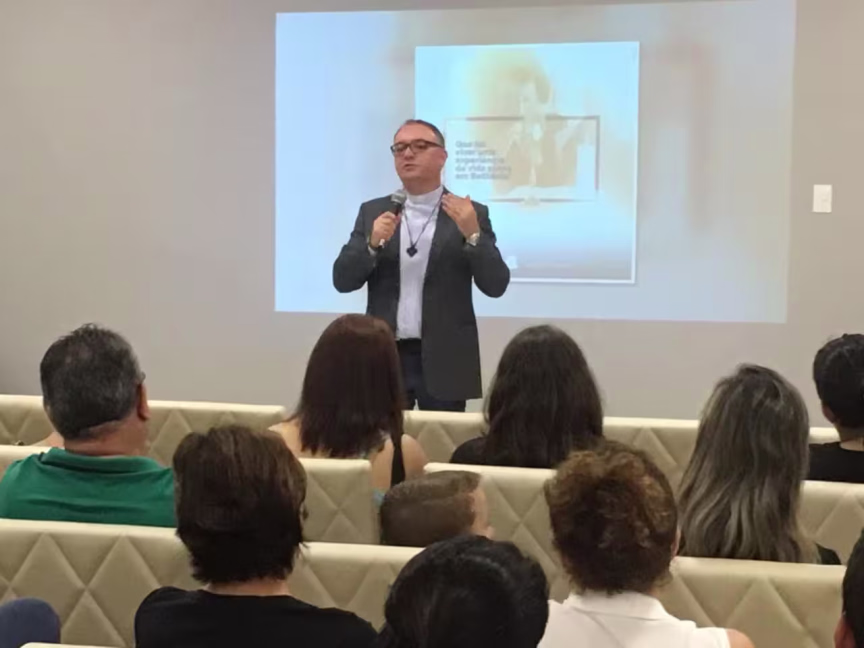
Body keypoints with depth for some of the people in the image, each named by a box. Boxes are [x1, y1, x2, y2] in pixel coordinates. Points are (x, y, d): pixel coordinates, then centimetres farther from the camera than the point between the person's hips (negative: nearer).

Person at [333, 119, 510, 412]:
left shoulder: (470, 214, 2)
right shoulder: (373, 212, 9)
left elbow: (496, 285, -6)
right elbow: (343, 280, 3)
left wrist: (472, 234, -20)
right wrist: (373, 243, -14)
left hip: (443, 361, -2)